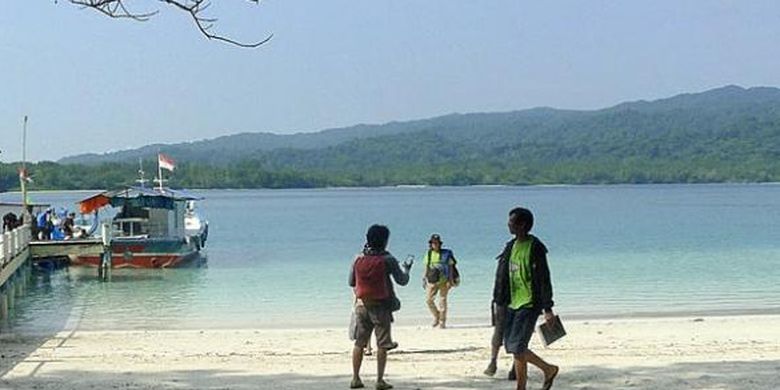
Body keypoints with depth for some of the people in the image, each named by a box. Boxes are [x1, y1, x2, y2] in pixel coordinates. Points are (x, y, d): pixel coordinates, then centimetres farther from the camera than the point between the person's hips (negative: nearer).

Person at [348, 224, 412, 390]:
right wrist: (406, 268, 17)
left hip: (361, 305, 4)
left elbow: (351, 283, 10)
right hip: (380, 306, -4)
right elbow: (402, 281, -2)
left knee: (359, 343, 10)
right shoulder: (387, 260, -9)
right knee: (382, 345, 1)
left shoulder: (358, 259, 2)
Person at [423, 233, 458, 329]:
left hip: (443, 281, -3)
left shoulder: (446, 254, -5)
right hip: (432, 281, 4)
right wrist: (425, 279, 9)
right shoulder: (428, 254, 6)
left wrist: (450, 280, -12)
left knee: (442, 300, -1)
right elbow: (427, 267, 13)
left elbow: (450, 267, -5)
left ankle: (442, 322, 6)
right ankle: (436, 317, 17)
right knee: (428, 299, -3)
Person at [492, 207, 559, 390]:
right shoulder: (511, 246, 11)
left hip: (529, 305, -8)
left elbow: (544, 279, -14)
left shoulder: (535, 248, -12)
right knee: (511, 347, 9)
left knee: (517, 348, -11)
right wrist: (499, 300, 14)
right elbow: (502, 275, 15)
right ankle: (549, 369, 26)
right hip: (513, 304, 8)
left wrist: (547, 309, -16)